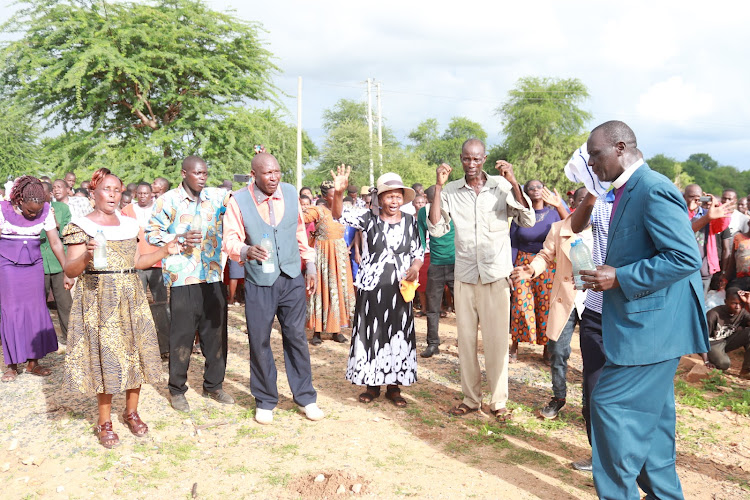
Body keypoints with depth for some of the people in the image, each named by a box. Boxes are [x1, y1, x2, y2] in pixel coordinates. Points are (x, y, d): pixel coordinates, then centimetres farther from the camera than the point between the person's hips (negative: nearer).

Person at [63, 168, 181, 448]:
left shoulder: (129, 224, 11)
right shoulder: (81, 226, -4)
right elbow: (70, 270, -9)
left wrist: (166, 250, 5)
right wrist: (86, 257, -29)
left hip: (131, 298, 5)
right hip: (98, 299, -5)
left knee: (135, 353, 6)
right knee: (105, 357, 0)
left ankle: (131, 412, 24)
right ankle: (104, 421, 15)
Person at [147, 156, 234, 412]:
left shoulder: (216, 196, 7)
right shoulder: (167, 200, 0)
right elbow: (152, 234, 2)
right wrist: (180, 238, -13)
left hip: (213, 276, 3)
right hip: (182, 278, -3)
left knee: (216, 332, 10)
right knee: (182, 335, 4)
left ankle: (213, 385, 27)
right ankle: (177, 389, 21)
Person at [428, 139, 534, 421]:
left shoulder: (502, 186, -2)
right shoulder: (451, 191, 1)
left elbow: (528, 220, -9)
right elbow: (436, 229, -6)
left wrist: (513, 182, -17)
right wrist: (438, 188, -12)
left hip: (496, 275, -2)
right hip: (464, 276, 2)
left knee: (496, 340, 2)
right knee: (466, 338, 8)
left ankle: (499, 401, 14)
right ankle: (470, 398, 21)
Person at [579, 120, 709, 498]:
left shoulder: (654, 190, -18)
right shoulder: (628, 192, 14)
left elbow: (686, 257, -25)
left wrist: (619, 278, -22)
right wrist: (609, 275, 10)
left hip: (652, 325, -10)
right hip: (644, 323, 10)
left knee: (612, 405, -7)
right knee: (651, 412, 17)